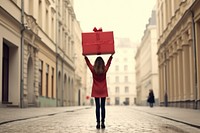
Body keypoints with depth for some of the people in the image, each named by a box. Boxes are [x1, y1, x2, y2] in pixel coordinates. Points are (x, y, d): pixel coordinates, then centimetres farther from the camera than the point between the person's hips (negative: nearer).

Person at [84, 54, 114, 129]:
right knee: (103, 107, 1)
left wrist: (85, 56, 25)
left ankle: (98, 123, -2)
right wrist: (111, 55, 26)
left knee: (97, 107, 1)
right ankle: (103, 123, -2)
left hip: (96, 91, 0)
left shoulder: (93, 69, -6)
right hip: (103, 91, 0)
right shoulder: (104, 70, -5)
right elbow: (109, 62, 12)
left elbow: (88, 63, 10)